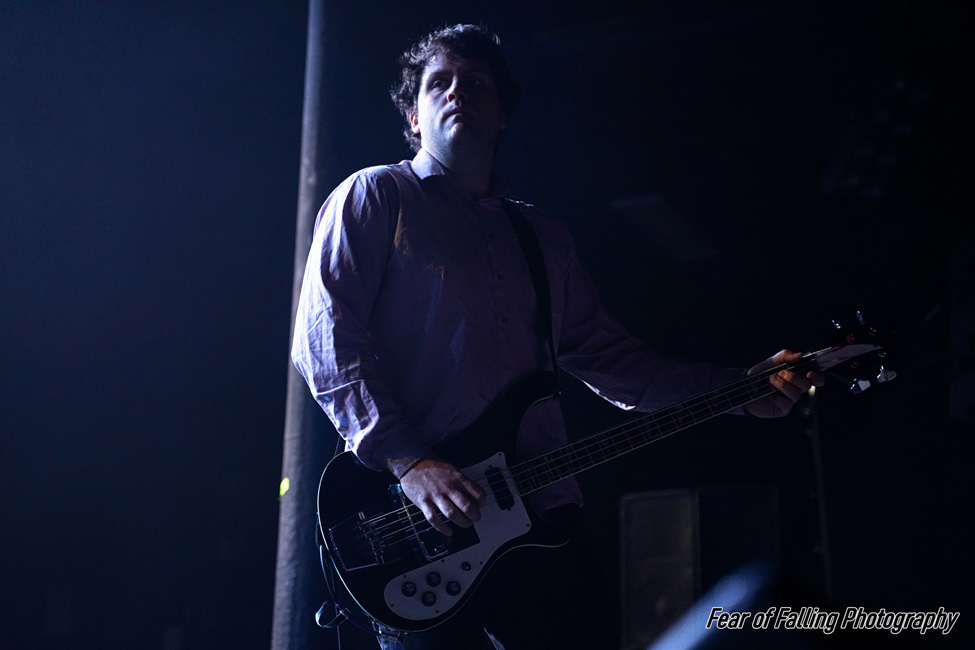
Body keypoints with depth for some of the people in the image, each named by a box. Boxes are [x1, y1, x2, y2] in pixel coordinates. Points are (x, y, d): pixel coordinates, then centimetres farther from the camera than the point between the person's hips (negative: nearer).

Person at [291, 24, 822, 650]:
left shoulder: (543, 234, 23)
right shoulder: (375, 195, 5)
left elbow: (603, 352, 21)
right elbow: (327, 339, -6)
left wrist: (740, 389, 11)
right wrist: (408, 461, -17)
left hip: (541, 511, 5)